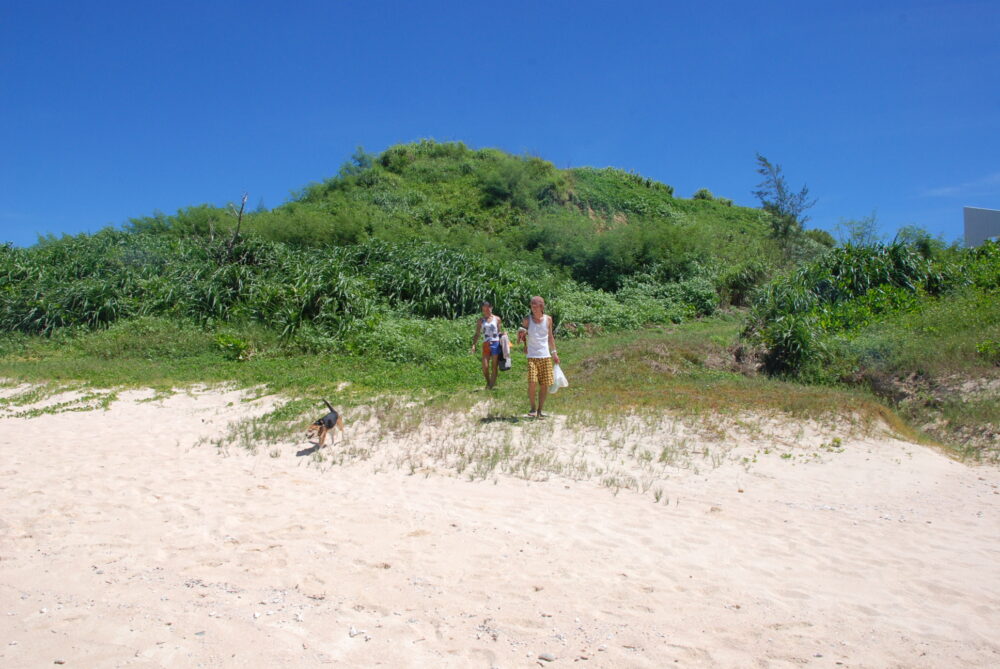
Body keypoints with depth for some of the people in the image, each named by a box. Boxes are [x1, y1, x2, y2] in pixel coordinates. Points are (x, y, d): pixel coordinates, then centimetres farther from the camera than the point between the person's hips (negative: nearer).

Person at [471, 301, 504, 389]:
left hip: (496, 344, -1)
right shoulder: (480, 321, 11)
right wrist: (474, 344, -3)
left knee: (494, 367, 0)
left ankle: (491, 385, 8)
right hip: (486, 345, 1)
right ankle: (488, 382, 20)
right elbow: (477, 334, 10)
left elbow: (500, 332, 11)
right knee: (485, 367, -5)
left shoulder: (497, 319, 9)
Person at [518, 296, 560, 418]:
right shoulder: (527, 320, 1)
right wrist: (521, 334, -11)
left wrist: (554, 352, 12)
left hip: (545, 356, 2)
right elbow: (522, 337, 11)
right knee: (532, 383, -15)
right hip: (532, 356, -2)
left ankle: (540, 410, 15)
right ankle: (533, 408, 4)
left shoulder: (548, 319, 4)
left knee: (545, 385, 2)